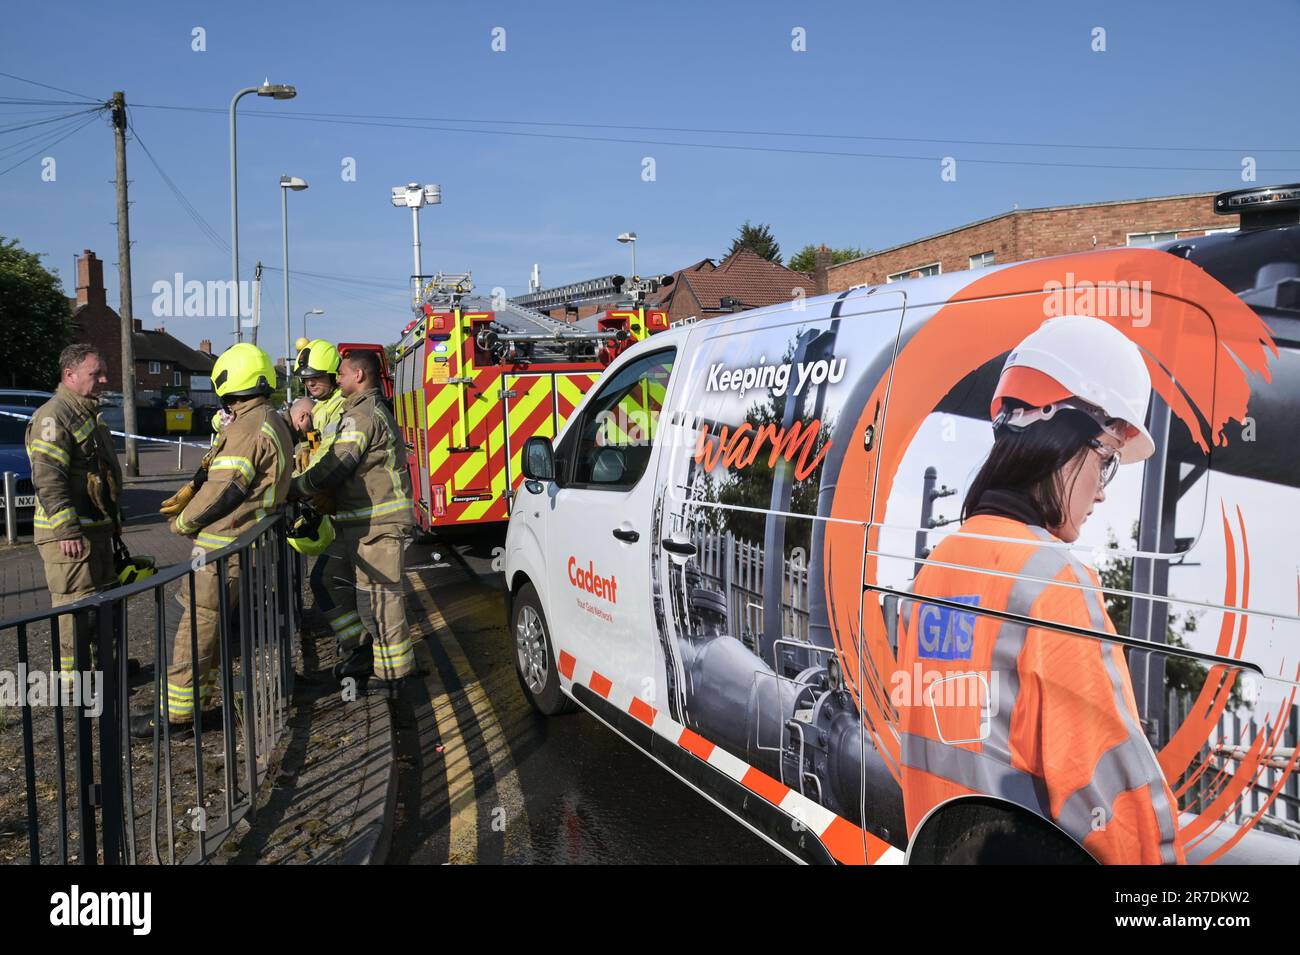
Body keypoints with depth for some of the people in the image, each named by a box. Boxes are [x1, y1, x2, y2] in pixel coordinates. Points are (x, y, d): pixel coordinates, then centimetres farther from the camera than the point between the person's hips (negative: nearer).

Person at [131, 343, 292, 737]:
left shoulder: (247, 427, -18)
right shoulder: (274, 423, 15)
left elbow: (222, 490, -18)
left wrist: (182, 522, -3)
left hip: (226, 545, -10)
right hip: (246, 541, 10)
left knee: (199, 624, -4)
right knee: (210, 623, 18)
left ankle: (176, 712, 2)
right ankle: (196, 695, 27)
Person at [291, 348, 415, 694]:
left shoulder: (363, 416, -16)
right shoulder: (375, 410, 19)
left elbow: (333, 469, -19)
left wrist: (293, 490, -7)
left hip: (376, 524, -11)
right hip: (361, 521, 11)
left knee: (378, 594, -5)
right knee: (333, 580, 17)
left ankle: (392, 673, 4)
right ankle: (367, 649, 24)